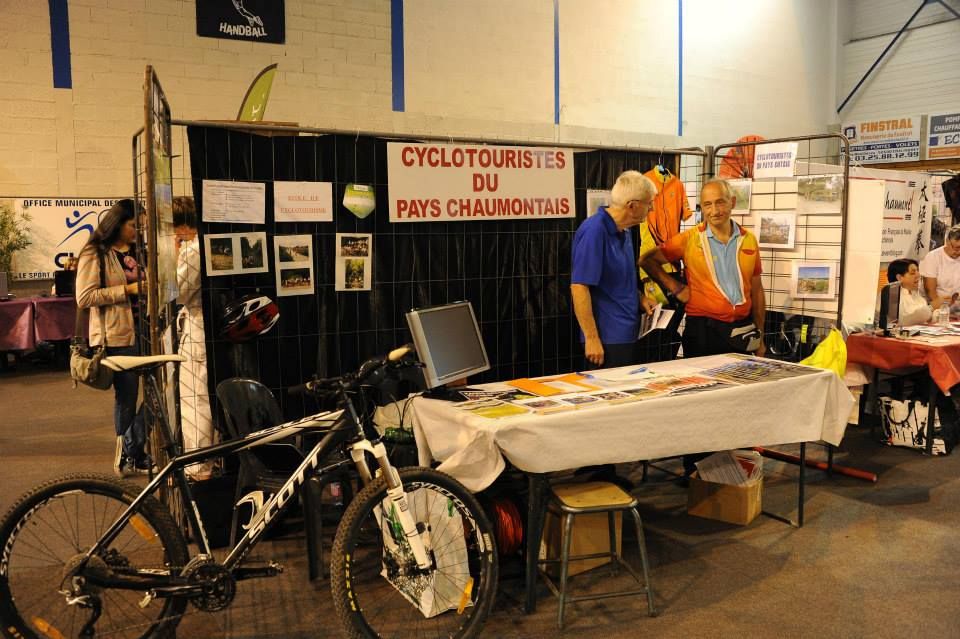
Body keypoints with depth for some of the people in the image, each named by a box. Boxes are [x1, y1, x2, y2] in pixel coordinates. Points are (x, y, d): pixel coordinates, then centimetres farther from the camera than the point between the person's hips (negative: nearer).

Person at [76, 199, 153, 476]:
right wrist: (127, 290, -16)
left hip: (142, 331, 6)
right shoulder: (95, 254, -5)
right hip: (117, 336, -6)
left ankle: (138, 453, 17)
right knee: (126, 396, 2)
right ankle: (126, 456, 17)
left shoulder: (138, 251, 16)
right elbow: (85, 297, -13)